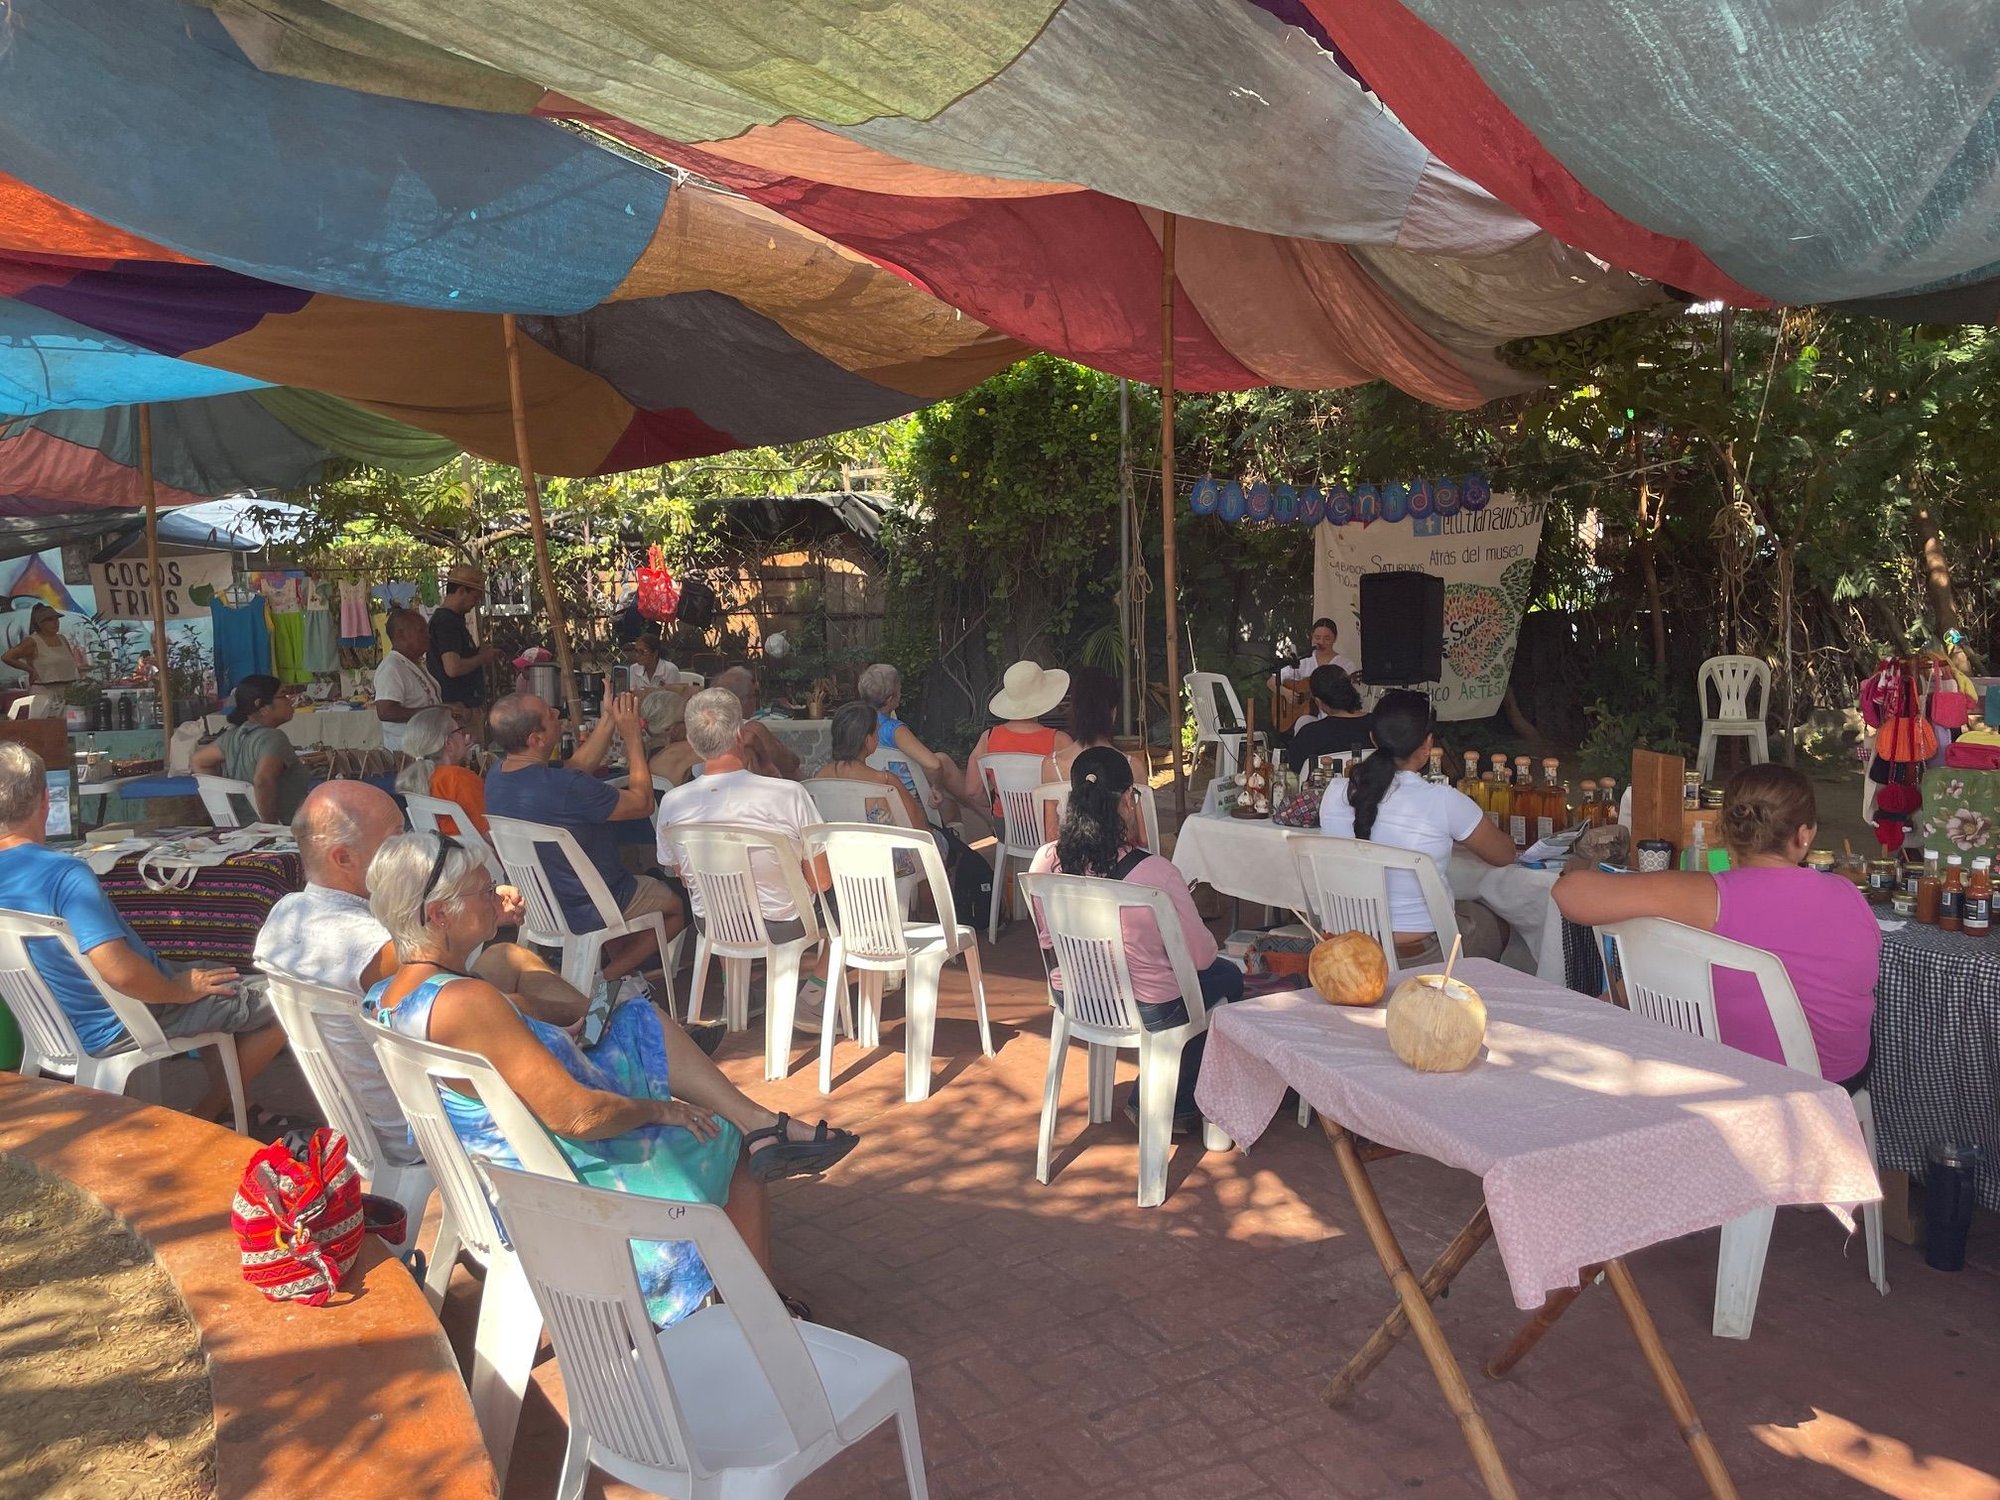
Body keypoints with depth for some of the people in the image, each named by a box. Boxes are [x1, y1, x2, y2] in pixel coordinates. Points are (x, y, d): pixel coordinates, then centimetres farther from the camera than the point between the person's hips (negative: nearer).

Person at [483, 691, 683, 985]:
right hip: (587, 910, -8)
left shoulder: (496, 777, -10)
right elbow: (643, 803, -20)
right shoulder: (565, 788, -36)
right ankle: (610, 975, 7)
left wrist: (610, 719, 2)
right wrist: (633, 737, -14)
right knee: (678, 905, 16)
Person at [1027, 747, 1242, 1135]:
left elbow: (1047, 939, 4)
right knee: (1227, 978, 25)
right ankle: (1175, 1108, 34)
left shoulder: (1044, 861, -14)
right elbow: (1201, 956, -15)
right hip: (1147, 1012, -6)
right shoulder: (1154, 873, -28)